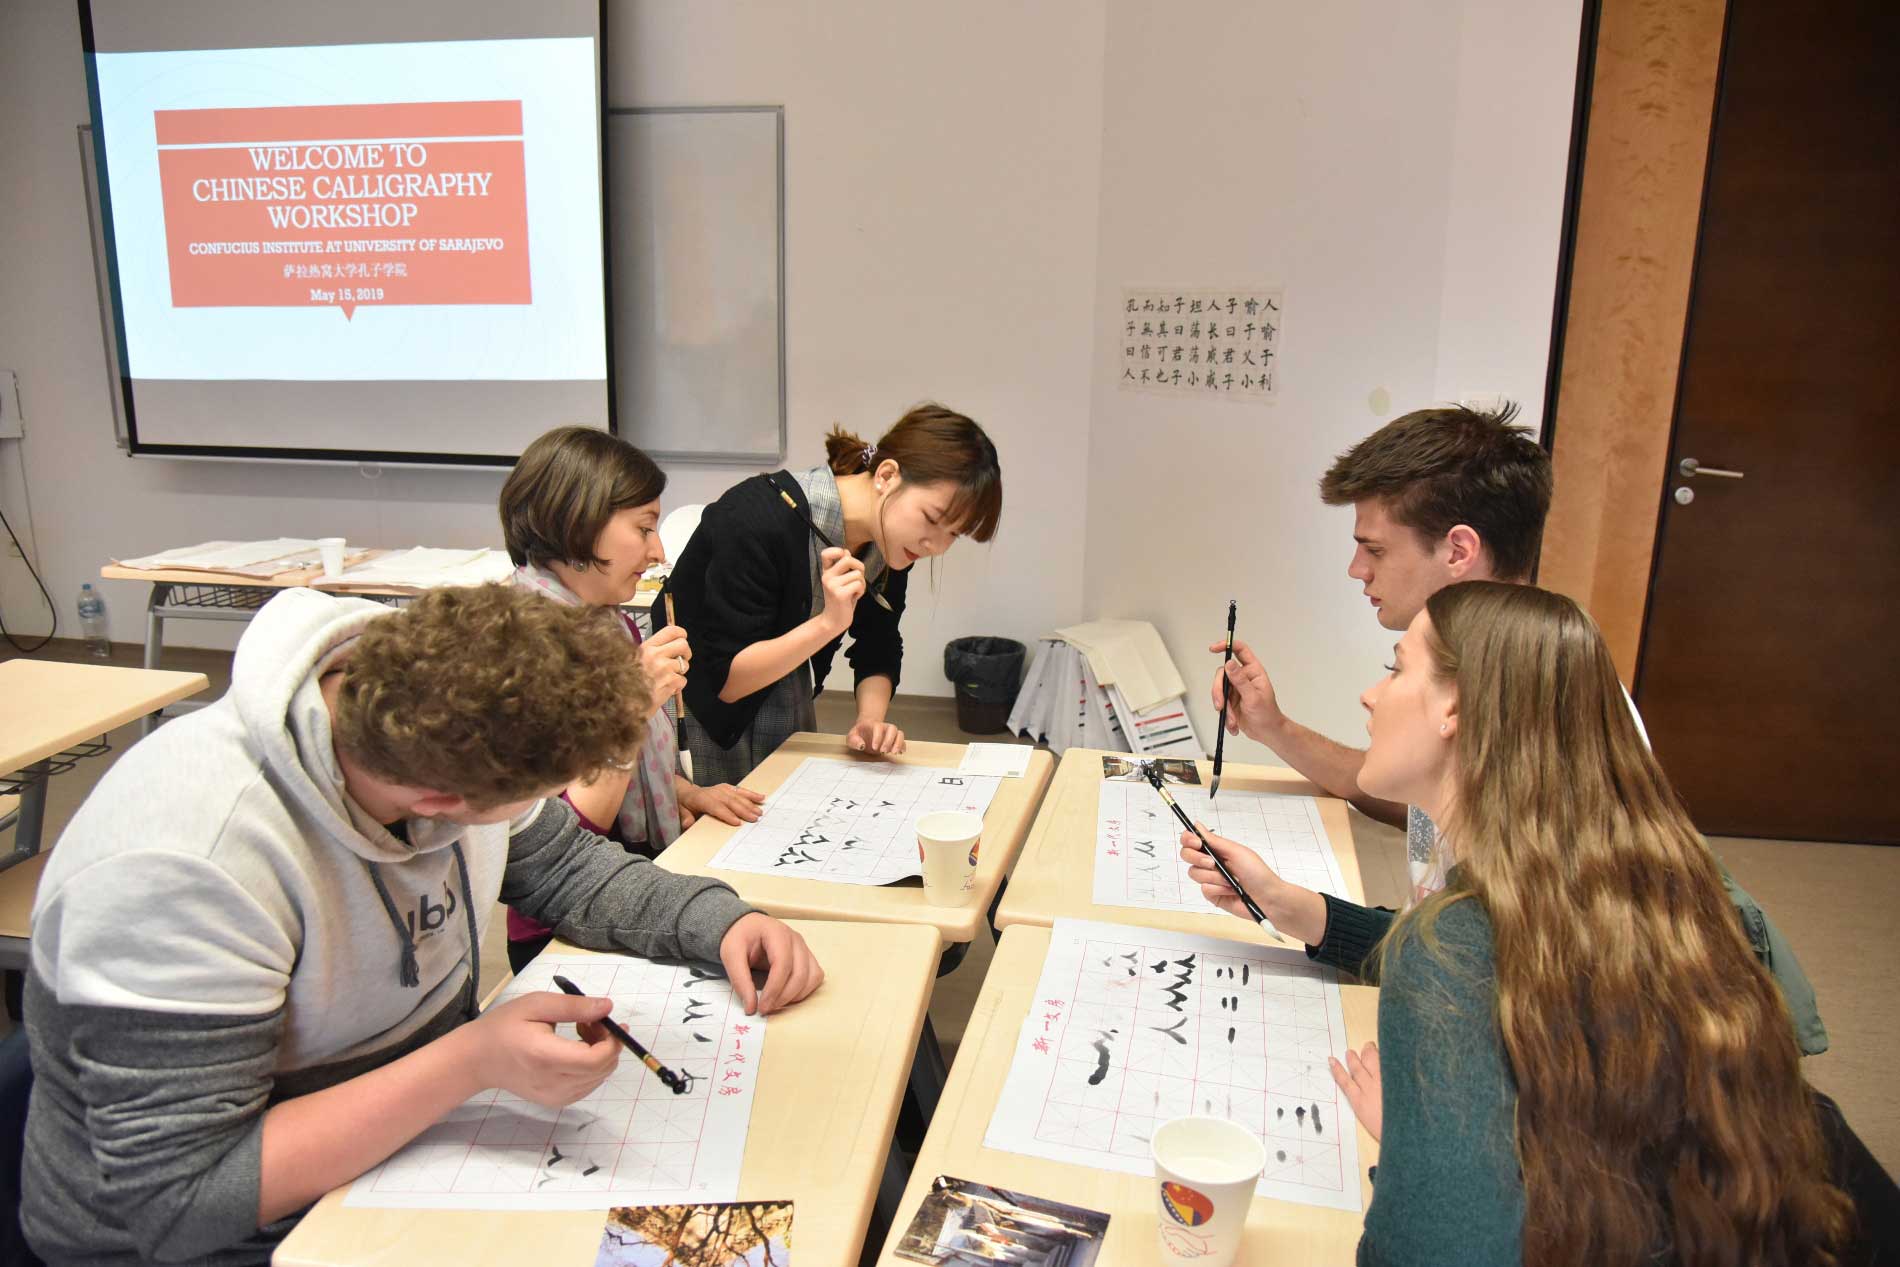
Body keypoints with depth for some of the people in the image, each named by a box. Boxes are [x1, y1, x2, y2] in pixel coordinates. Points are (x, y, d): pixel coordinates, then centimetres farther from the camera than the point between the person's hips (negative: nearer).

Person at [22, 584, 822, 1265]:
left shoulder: (438, 723, -13)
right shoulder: (179, 869, -33)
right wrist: (473, 1062, -36)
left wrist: (720, 922, -13)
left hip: (415, 1142, 7)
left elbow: (562, 867, 3)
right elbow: (179, 1201, -27)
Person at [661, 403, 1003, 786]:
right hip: (702, 708, -6)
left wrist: (871, 719, -18)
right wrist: (828, 622, -37)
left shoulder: (890, 540, -11)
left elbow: (878, 649, 0)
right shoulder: (757, 521, -31)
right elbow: (724, 679, -28)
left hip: (787, 704, 6)